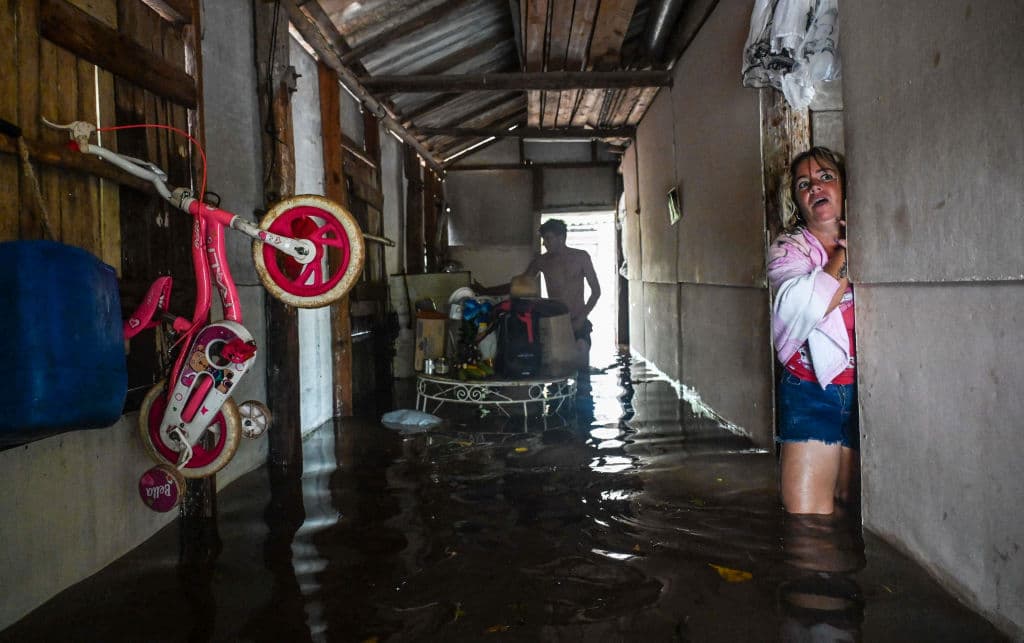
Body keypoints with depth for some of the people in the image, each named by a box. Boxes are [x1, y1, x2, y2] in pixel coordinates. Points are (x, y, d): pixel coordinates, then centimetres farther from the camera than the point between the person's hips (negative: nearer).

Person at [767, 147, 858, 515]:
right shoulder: (788, 248, 3)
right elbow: (804, 306, -18)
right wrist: (847, 253, -9)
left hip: (866, 391, 2)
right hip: (812, 394, -2)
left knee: (851, 505, 11)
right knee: (805, 516, -5)